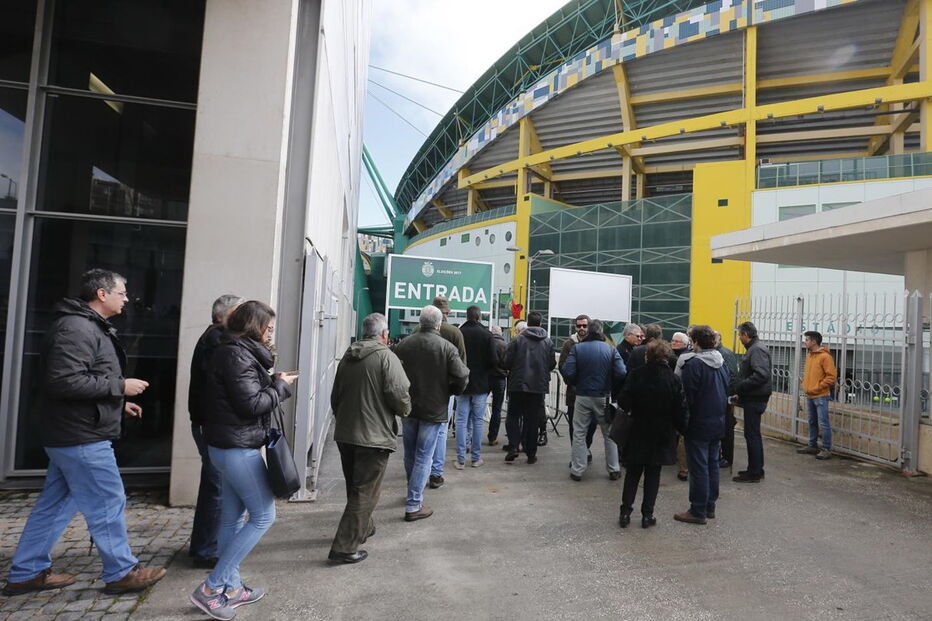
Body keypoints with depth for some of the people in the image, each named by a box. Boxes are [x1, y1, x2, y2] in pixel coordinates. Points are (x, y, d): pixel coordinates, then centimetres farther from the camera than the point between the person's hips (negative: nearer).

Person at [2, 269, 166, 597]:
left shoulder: (89, 327, 16)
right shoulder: (76, 328, -19)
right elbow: (64, 382, -27)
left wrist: (117, 403, 15)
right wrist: (120, 386, -20)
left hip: (73, 435, 11)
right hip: (82, 437, -11)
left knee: (55, 504, 17)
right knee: (108, 503, 0)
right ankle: (122, 572, 12)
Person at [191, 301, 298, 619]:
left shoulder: (236, 352, 12)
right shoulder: (237, 355, -18)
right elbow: (253, 404, -21)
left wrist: (272, 381, 1)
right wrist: (280, 386, -9)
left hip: (228, 446, 10)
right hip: (238, 447, -10)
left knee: (233, 518, 15)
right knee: (263, 515, -1)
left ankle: (230, 588, 26)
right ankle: (210, 588, 6)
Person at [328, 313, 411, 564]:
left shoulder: (348, 357, 8)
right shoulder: (386, 357, -13)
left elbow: (335, 397, 14)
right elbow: (399, 394, -20)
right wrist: (405, 410, 1)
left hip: (344, 434, 8)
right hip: (374, 436, -7)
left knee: (355, 487, 23)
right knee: (365, 493, 3)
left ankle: (363, 528, 41)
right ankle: (344, 547, 5)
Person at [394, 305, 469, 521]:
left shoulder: (403, 345, -2)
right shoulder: (447, 347, -13)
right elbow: (462, 376, -18)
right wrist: (451, 391, 2)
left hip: (408, 407, 4)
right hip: (434, 409, -4)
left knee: (410, 454, 19)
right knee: (423, 457, 3)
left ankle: (414, 493, 37)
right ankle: (414, 505, 6)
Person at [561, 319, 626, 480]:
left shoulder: (577, 348, -7)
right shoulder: (611, 349, -4)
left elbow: (568, 373, -14)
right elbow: (621, 373, -11)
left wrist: (574, 384, 6)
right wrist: (612, 387, 6)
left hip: (582, 396, -1)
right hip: (604, 397, 1)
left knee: (579, 433, 10)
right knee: (609, 434, 16)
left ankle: (577, 470, 14)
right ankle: (614, 470, 24)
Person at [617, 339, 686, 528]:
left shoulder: (636, 375, -11)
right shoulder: (673, 379, -9)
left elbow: (623, 402, -13)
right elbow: (680, 410, -7)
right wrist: (681, 428, 7)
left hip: (637, 433, 0)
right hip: (661, 435, 0)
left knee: (632, 473, 12)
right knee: (653, 475, 11)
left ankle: (625, 512, 13)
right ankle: (647, 515, 15)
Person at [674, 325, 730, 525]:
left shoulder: (693, 364, -19)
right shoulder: (721, 363, 6)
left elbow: (687, 396, -19)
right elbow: (729, 389, 12)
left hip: (698, 425, -8)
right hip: (718, 423, 8)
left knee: (699, 467, -1)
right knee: (712, 464, 16)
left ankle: (698, 511, 7)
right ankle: (710, 506, 26)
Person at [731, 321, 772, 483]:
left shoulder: (757, 349, -16)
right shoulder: (754, 348, 15)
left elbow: (761, 375, -27)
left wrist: (738, 386, -22)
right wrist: (738, 388, 9)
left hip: (754, 400, -10)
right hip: (753, 398, 10)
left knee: (752, 435, -3)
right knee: (754, 434, 17)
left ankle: (754, 473, 6)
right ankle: (756, 469, 27)